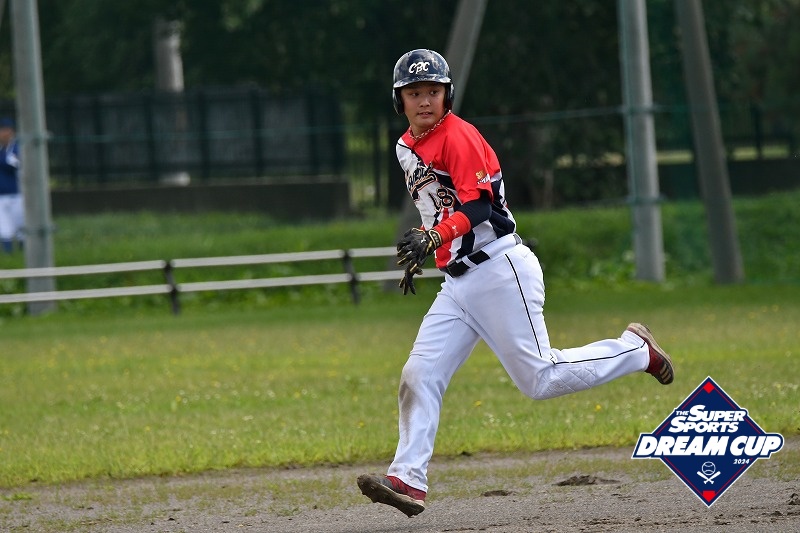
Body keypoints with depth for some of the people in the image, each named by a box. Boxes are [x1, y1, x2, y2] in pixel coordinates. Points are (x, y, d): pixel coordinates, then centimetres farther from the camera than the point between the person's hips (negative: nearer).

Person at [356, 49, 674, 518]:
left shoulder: (459, 137, -12)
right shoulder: (407, 148, 15)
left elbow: (479, 208, -22)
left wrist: (432, 239, -36)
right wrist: (418, 254, 21)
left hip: (500, 271, -8)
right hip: (458, 283, 8)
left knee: (539, 378, -9)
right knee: (419, 378, -5)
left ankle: (634, 350, 11)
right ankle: (408, 479, -8)